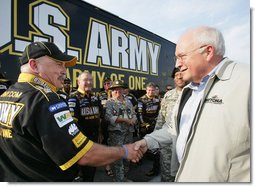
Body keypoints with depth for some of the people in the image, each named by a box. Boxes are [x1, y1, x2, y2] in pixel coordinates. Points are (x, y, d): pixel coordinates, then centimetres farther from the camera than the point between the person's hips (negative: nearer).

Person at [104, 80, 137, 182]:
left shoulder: (128, 101, 15)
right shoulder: (109, 102, -3)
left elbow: (134, 114, 17)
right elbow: (109, 117, -17)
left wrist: (133, 120, -7)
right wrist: (125, 120, -18)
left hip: (129, 132, 6)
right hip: (116, 133, -6)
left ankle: (124, 176, 33)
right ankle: (119, 179, 9)